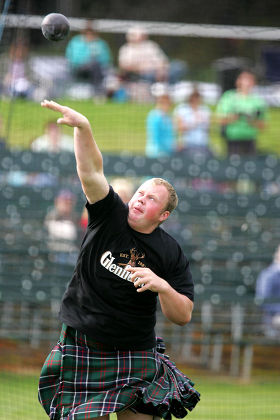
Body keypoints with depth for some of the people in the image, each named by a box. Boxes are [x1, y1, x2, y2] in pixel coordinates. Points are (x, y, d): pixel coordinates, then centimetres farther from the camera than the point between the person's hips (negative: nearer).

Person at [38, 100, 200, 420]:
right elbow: (91, 171, -15)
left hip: (136, 358, 0)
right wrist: (82, 128, -30)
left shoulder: (171, 255, -2)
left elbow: (183, 316, -3)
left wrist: (162, 286, -21)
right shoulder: (111, 217, -1)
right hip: (82, 351, 0)